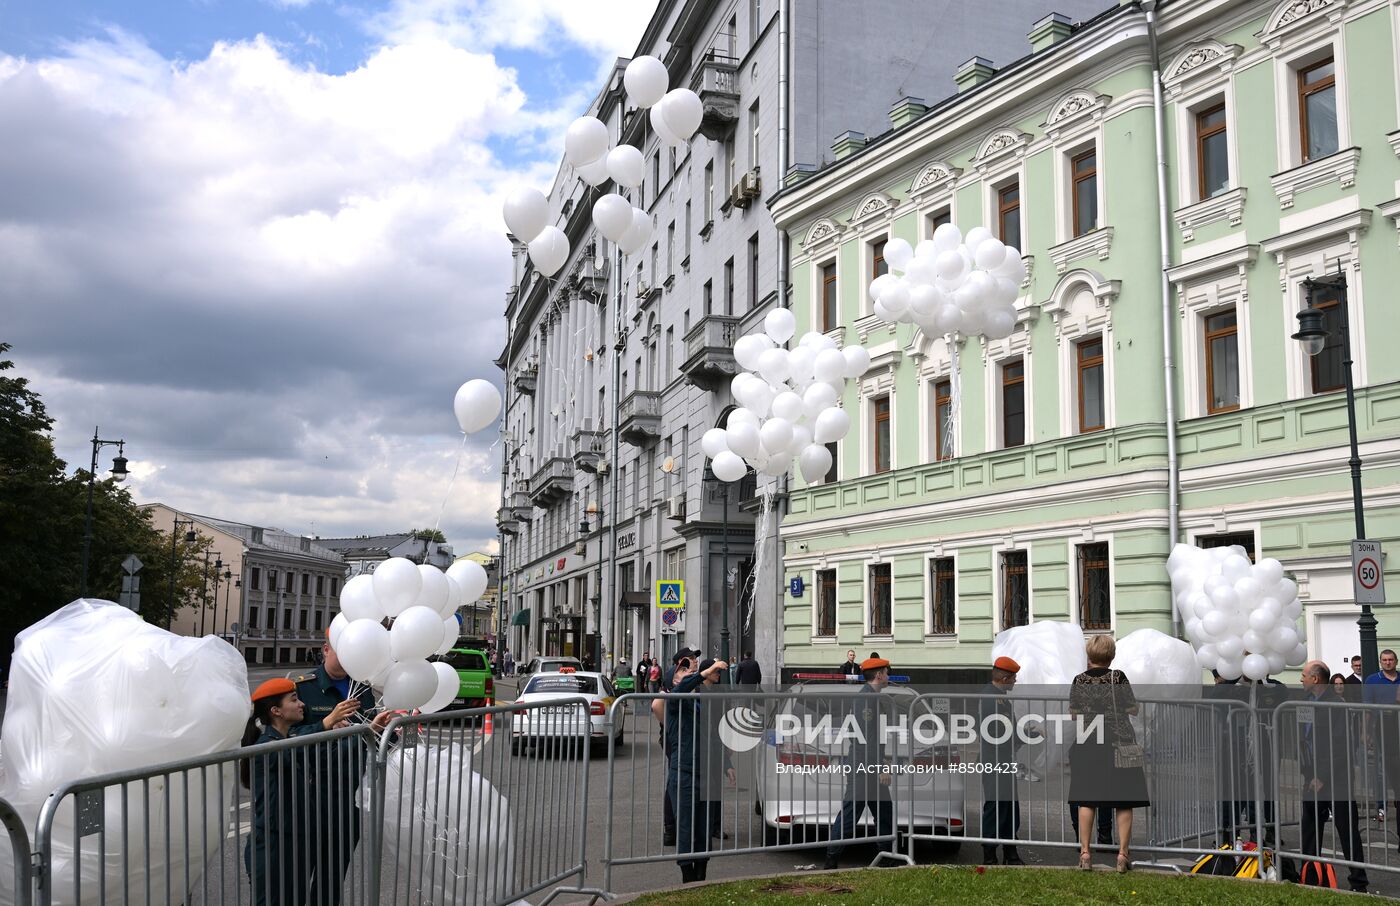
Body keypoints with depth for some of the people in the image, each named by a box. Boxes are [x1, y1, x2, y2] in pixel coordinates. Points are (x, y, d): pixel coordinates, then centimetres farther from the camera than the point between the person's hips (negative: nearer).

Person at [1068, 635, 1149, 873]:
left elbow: (1074, 713, 6)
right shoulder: (1118, 677, -8)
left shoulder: (1079, 680, -2)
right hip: (1117, 745, -2)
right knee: (1124, 801, 5)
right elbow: (1133, 709, -3)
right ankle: (1122, 854, 5)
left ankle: (1085, 853, 9)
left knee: (1086, 800, 8)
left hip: (1087, 744, 2)